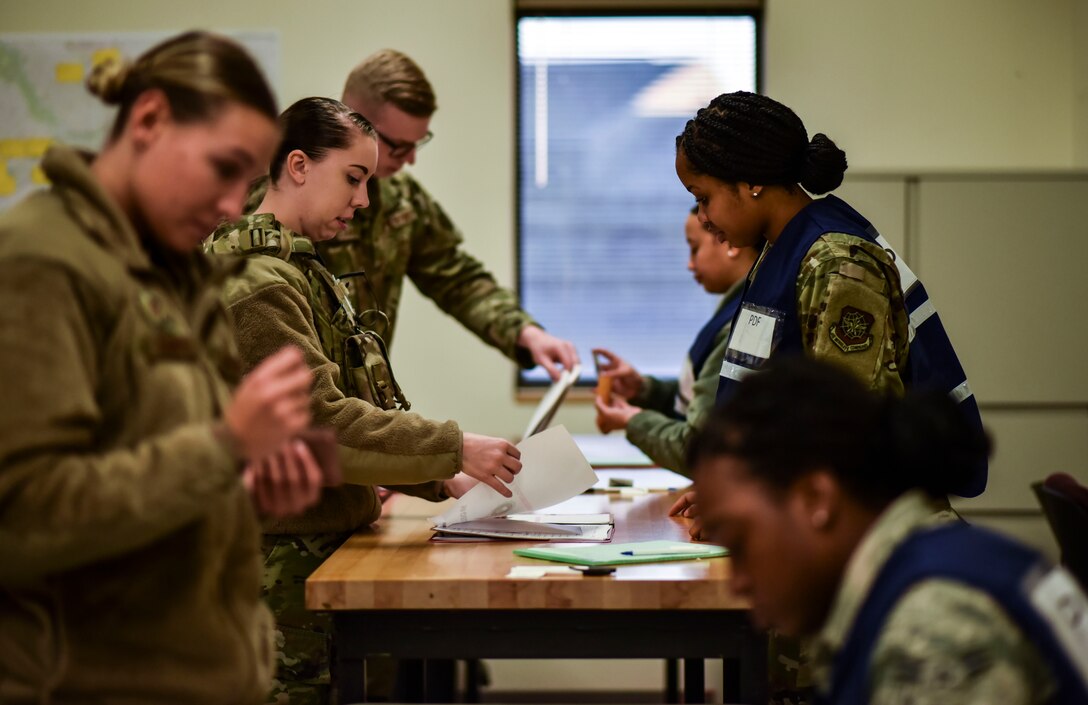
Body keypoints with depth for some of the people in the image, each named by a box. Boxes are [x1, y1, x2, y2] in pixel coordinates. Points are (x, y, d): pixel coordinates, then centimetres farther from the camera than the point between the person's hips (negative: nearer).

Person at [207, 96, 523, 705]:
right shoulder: (261, 285, -16)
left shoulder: (302, 271, 18)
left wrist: (440, 480, 11)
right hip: (287, 557, -10)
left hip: (323, 549, 10)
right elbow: (320, 425, -22)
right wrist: (453, 449, -19)